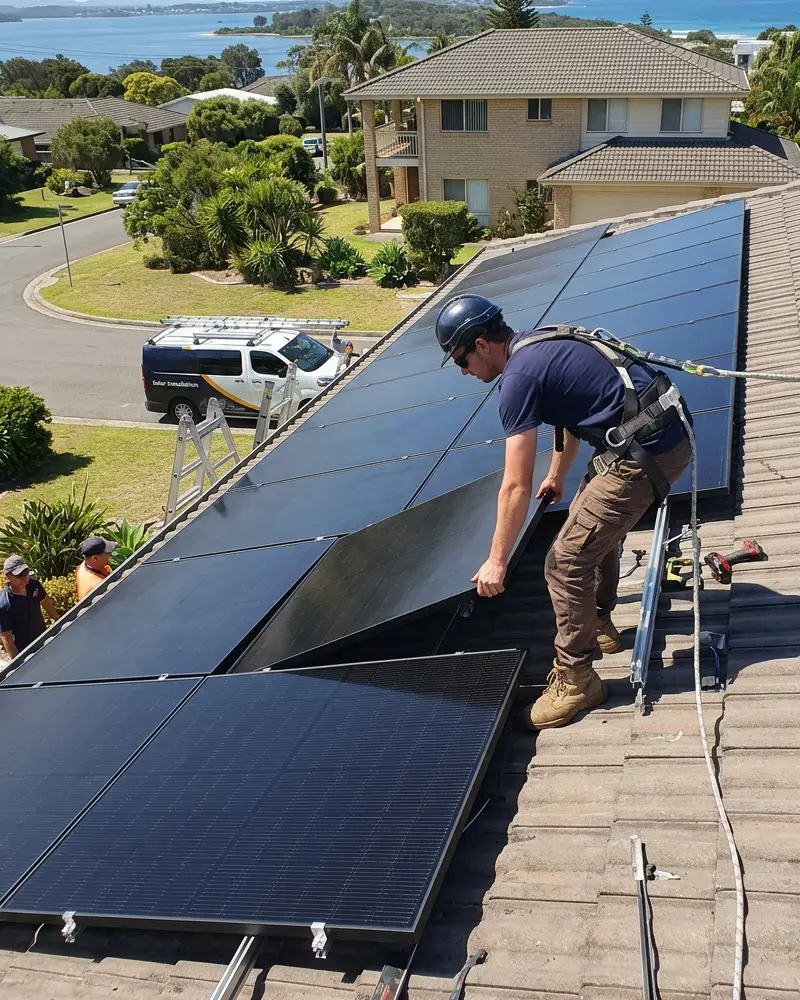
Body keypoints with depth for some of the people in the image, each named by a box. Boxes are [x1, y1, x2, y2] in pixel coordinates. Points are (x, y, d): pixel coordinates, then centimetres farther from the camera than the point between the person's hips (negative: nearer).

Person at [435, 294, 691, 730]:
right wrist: (556, 476, 47)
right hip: (670, 432, 11)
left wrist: (496, 561, -4)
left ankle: (575, 680, 7)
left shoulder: (518, 378, -13)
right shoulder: (542, 344, 15)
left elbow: (516, 487, -13)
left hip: (643, 455, -11)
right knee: (599, 523, 30)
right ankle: (597, 625, 46)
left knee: (566, 562, -6)